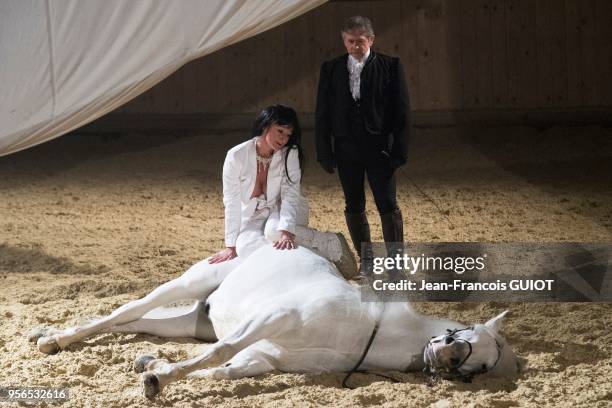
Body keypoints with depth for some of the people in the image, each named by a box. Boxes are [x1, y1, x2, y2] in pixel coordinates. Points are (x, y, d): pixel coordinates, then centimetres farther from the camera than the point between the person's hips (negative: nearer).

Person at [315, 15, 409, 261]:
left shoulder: (390, 66, -2)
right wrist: (324, 153, 1)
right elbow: (322, 114, 7)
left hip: (379, 148, -3)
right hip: (346, 149, 3)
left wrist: (399, 151, -8)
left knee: (388, 206, -5)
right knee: (354, 207, 8)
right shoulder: (331, 69, 5)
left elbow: (401, 112, -2)